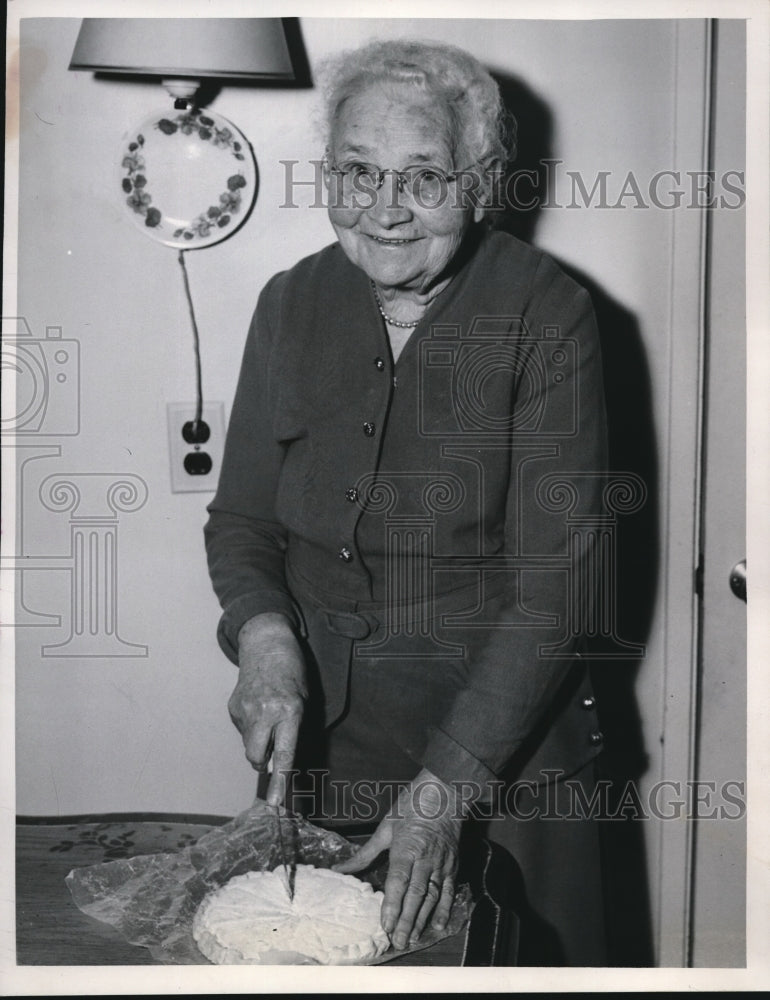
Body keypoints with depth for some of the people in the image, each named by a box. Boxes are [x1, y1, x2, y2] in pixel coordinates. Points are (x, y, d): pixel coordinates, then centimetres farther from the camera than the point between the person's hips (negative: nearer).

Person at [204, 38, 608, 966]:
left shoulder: (546, 317, -15)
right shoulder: (292, 304, -2)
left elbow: (552, 584, -17)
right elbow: (240, 517, 4)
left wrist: (446, 785, -22)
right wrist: (263, 632, -16)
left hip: (504, 742, -3)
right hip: (318, 726, 4)